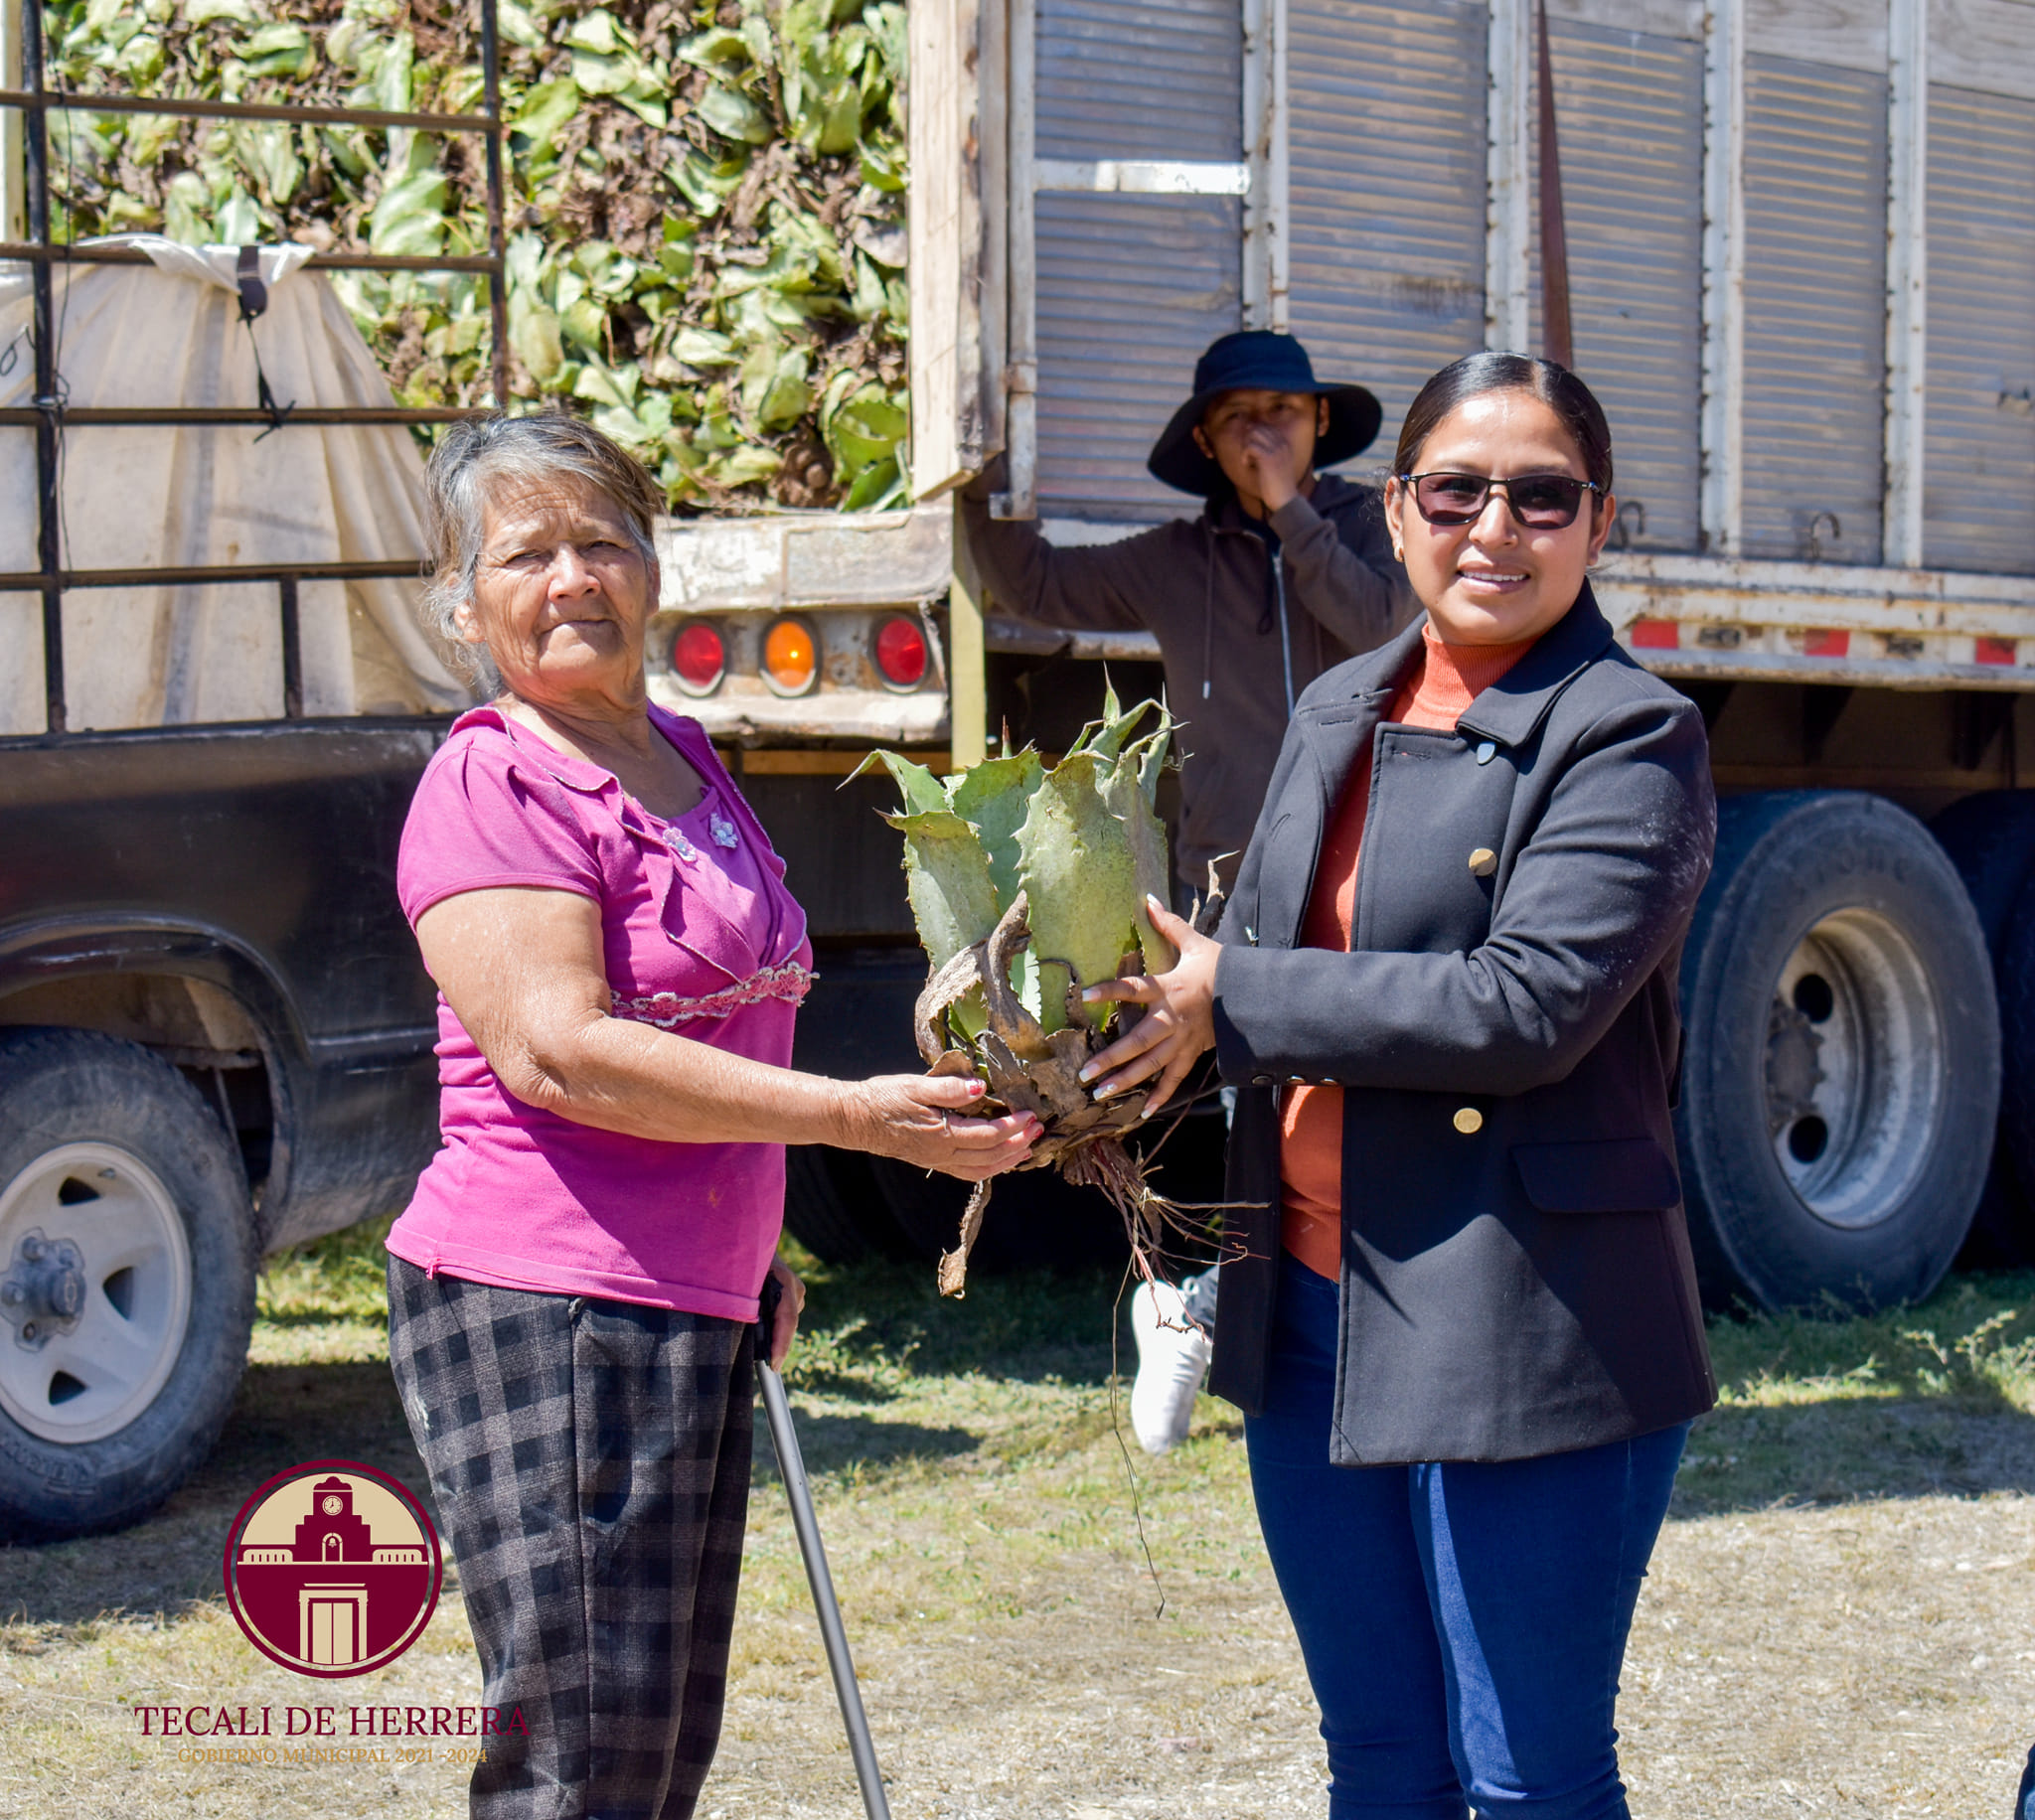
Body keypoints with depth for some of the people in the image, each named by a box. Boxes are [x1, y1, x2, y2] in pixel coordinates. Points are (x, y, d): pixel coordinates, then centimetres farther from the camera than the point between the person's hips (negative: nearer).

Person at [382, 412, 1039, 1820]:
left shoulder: (684, 761, 17)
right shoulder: (493, 784, -11)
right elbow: (555, 1050, -23)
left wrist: (757, 1256, 26)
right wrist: (854, 1116, -24)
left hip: (693, 1311, 9)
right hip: (543, 1311, -9)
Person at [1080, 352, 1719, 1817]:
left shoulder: (1629, 738, -10)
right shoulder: (1339, 716, 13)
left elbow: (1526, 1008, -21)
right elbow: (1268, 962, 21)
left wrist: (1230, 1000, -15)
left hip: (1530, 1337, -7)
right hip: (1313, 1316, 7)